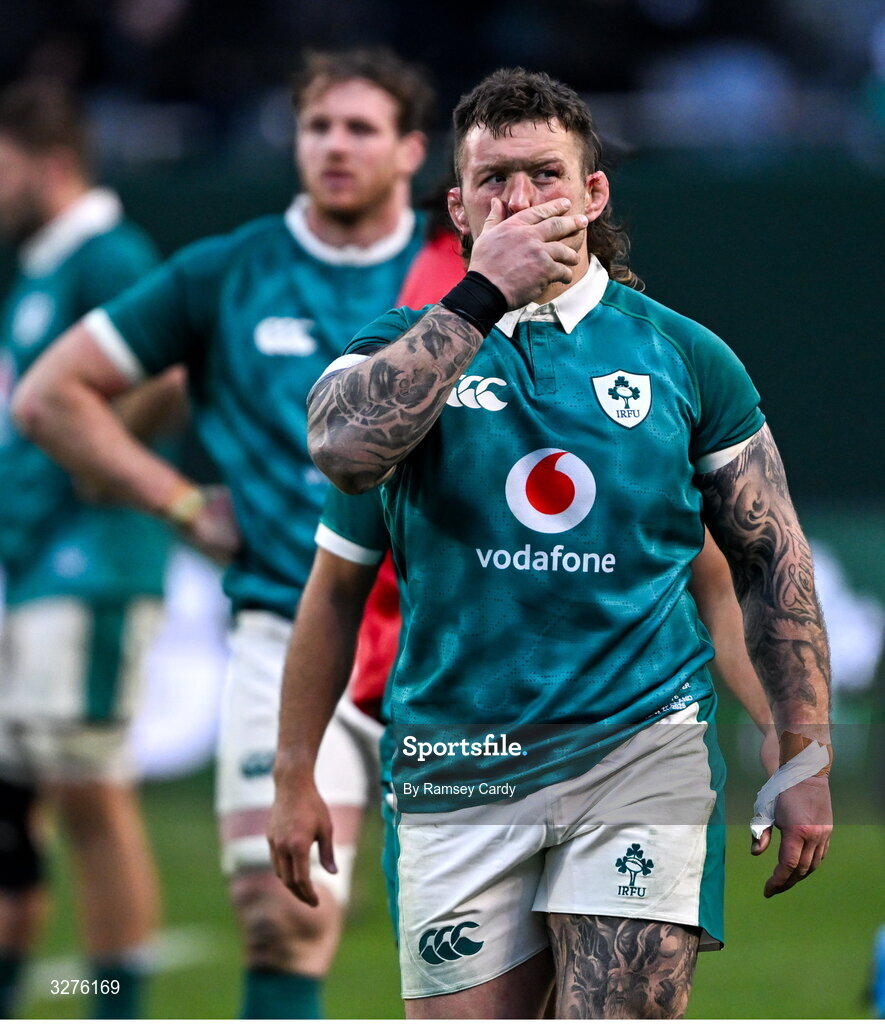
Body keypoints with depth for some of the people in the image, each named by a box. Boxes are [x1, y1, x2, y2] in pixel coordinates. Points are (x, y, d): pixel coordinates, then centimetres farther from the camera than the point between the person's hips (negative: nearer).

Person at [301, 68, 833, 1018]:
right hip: (457, 777, 1)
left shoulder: (684, 357, 9)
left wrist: (804, 762, 7)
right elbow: (342, 449, -16)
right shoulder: (410, 341, 8)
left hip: (641, 756, -1)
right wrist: (483, 295, -15)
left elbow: (773, 562, 13)